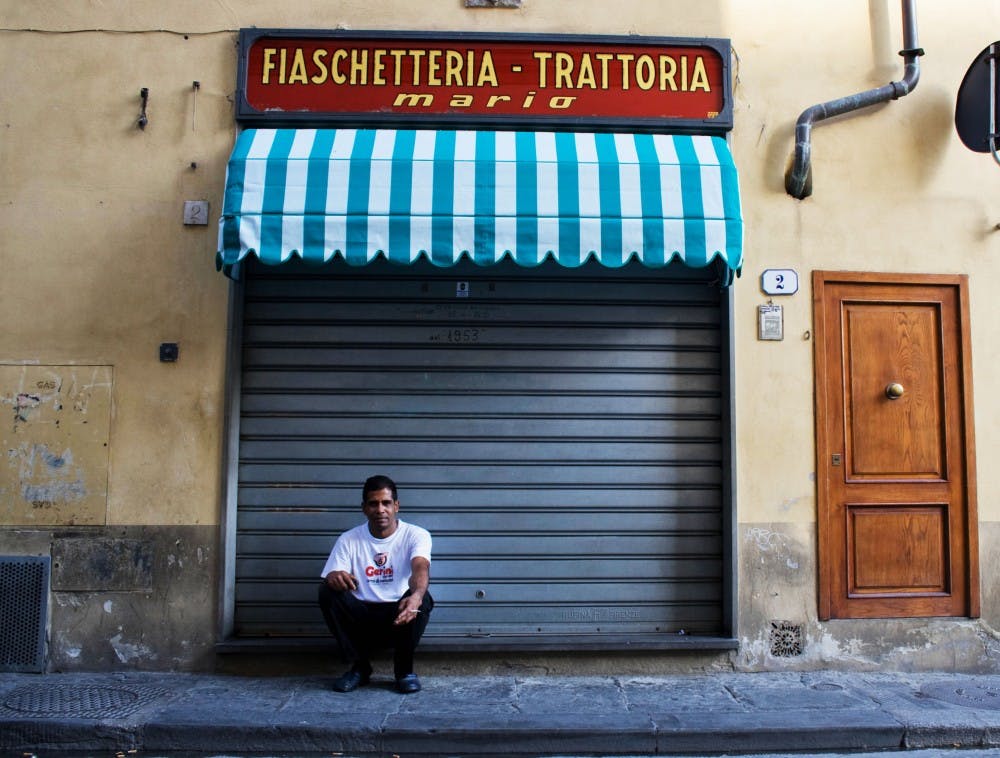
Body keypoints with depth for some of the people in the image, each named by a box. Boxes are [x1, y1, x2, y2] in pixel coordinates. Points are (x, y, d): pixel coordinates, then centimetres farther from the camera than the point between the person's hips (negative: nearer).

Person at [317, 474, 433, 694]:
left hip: (400, 614, -2)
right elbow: (329, 578, -8)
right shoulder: (348, 540, 1)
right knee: (328, 592, -23)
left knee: (421, 598, -32)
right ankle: (359, 667, -5)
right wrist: (334, 578, -36)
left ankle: (404, 668, -5)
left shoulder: (416, 535, -5)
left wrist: (416, 596, -50)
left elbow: (420, 568, -26)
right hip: (360, 616, 2)